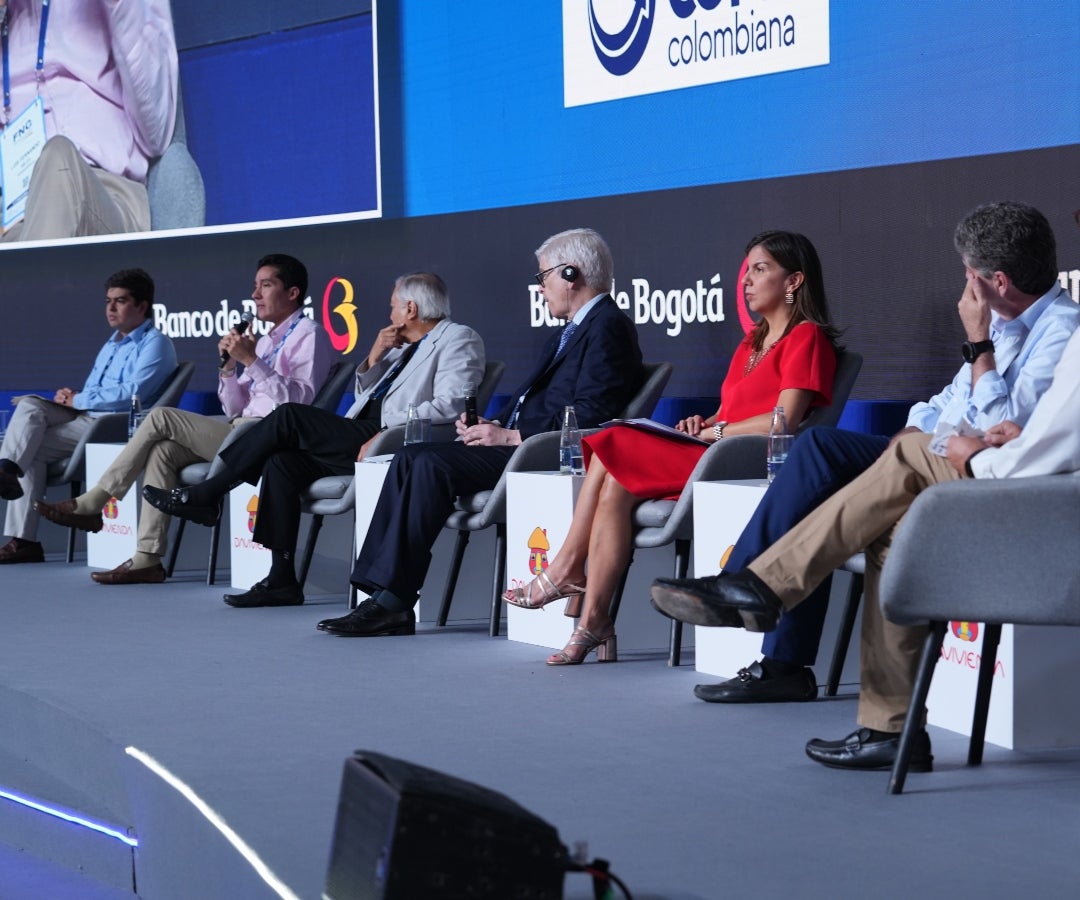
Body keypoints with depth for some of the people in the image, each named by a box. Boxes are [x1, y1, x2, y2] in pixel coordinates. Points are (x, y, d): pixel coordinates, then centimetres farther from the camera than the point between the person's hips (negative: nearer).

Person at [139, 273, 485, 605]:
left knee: (288, 417, -16)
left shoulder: (458, 339, -1)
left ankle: (205, 496, -7)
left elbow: (448, 405, -16)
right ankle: (281, 581, -10)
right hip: (363, 435, 9)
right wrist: (375, 355, 10)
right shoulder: (406, 346, 28)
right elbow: (364, 396, 28)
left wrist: (388, 431, -21)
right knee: (281, 464, -10)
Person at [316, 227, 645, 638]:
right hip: (519, 444, 10)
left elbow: (588, 416, -19)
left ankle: (394, 601, -23)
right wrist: (494, 425, 3)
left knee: (431, 464, -25)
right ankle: (382, 594, -16)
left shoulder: (608, 327, -9)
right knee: (411, 457, -6)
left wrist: (511, 435, -17)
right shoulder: (568, 333, 25)